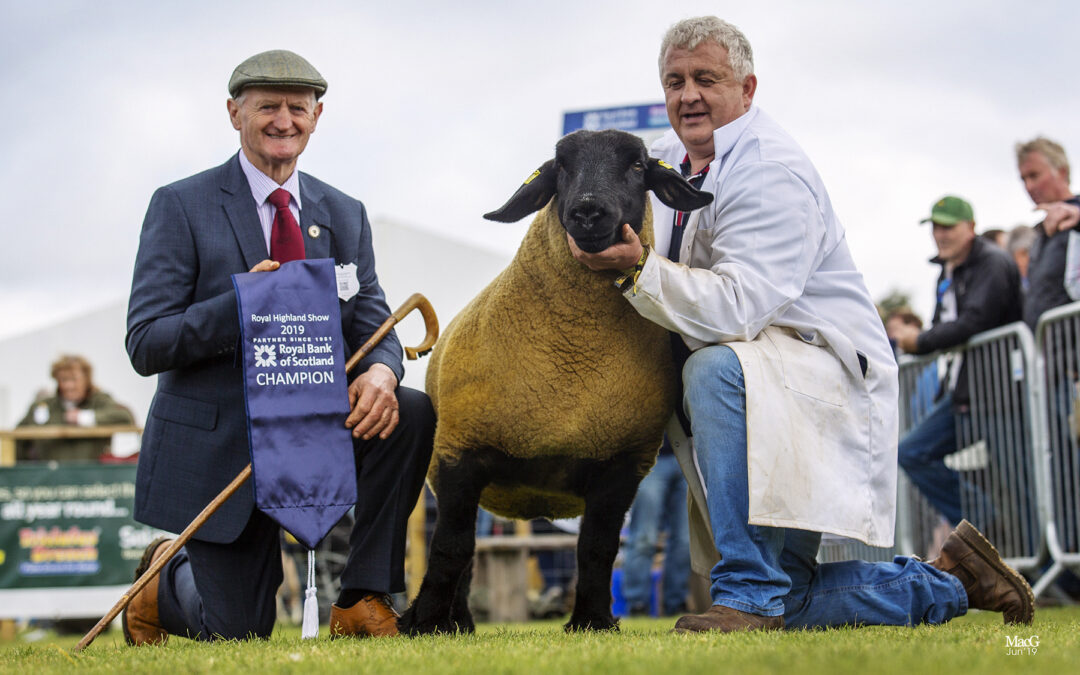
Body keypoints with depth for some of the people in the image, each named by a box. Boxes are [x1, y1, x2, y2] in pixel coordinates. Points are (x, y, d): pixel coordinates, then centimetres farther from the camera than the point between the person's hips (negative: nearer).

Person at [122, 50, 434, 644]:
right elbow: (146, 345, -14)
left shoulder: (344, 216, 7)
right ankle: (168, 580, 33)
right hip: (217, 445, -4)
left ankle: (363, 600, -12)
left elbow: (372, 323, 0)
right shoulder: (182, 206, -8)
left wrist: (380, 372, -25)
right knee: (237, 637, -4)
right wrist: (241, 304, -30)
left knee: (410, 413, -25)